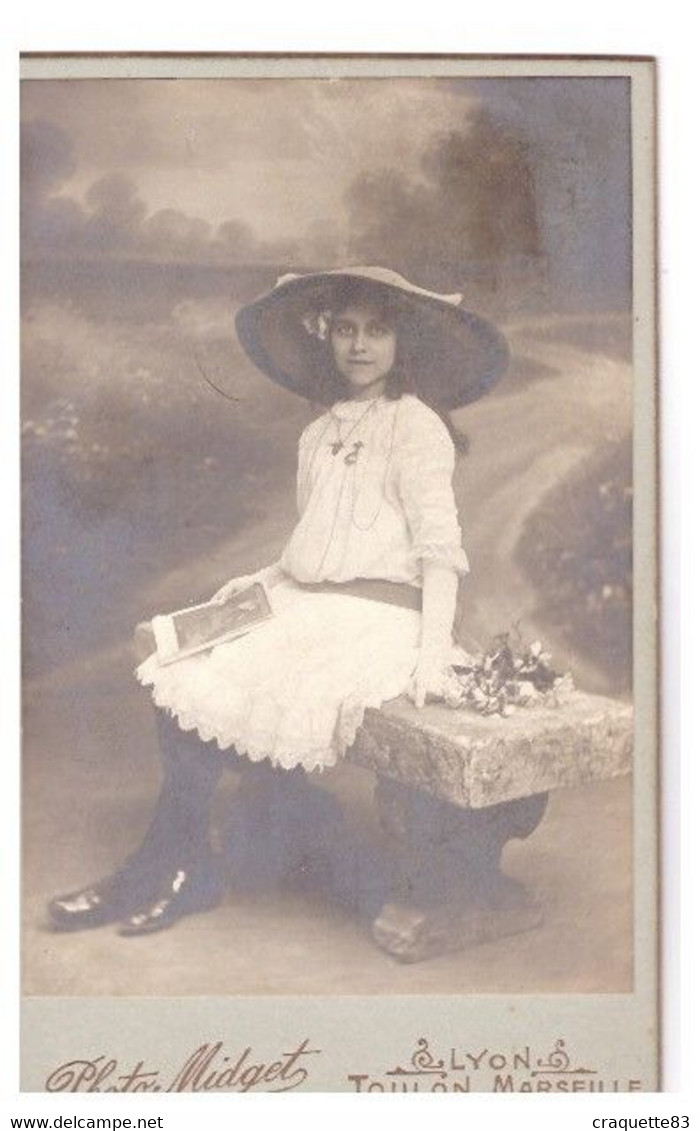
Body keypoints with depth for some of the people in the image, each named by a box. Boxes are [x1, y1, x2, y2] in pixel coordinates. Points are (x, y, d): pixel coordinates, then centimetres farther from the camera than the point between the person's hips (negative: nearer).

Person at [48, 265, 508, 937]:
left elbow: (439, 546, -12)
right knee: (179, 676, -10)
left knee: (218, 694, -19)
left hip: (376, 615, -7)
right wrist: (260, 579, 6)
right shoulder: (321, 432, 18)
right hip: (305, 604, 8)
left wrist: (433, 650, -22)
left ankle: (176, 868, 1)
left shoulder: (415, 424, -5)